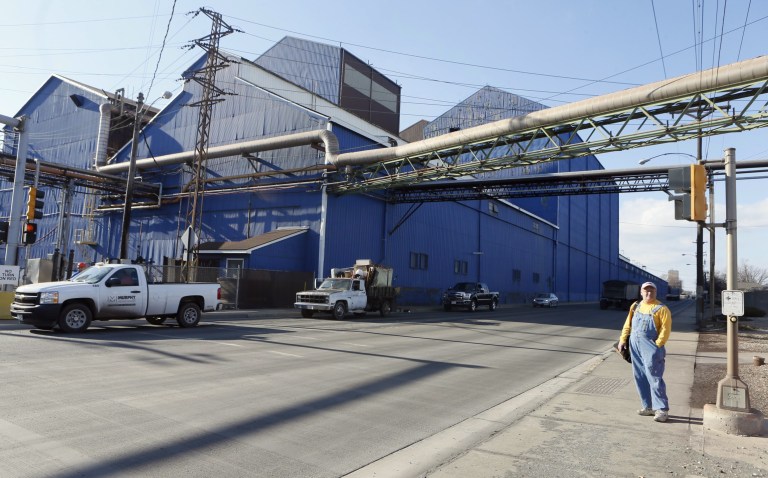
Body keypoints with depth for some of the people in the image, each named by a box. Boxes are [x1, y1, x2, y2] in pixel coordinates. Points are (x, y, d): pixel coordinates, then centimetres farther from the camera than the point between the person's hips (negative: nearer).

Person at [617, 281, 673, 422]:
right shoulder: (636, 306, 14)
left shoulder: (661, 309, -4)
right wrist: (623, 340, 7)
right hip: (635, 347, 6)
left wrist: (656, 346, -17)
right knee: (640, 378, 10)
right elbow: (628, 325, 16)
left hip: (651, 348, -6)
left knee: (654, 378, -7)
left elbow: (665, 329, -11)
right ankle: (648, 407, 19)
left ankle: (662, 409, 0)